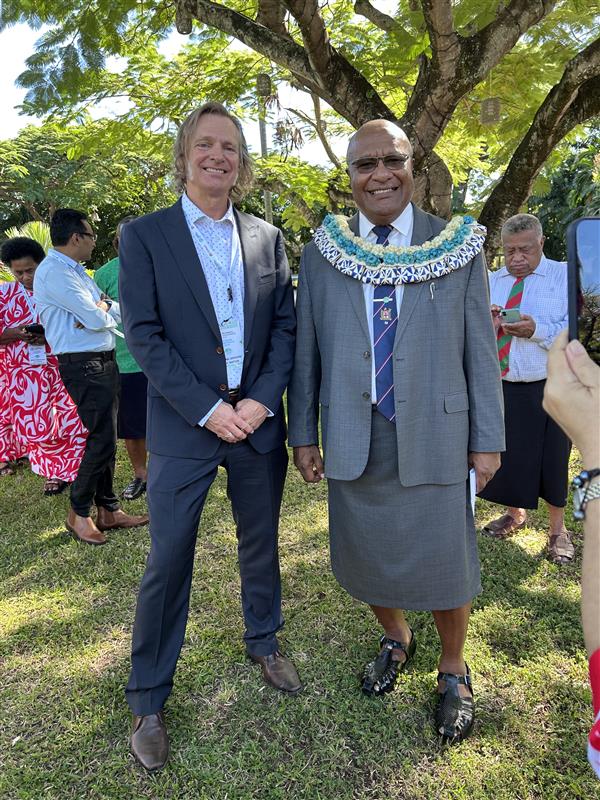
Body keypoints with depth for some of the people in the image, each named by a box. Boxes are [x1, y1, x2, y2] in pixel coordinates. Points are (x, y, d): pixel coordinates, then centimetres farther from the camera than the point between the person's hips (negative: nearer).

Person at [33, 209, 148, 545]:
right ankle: (79, 513, 11)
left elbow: (114, 309, 13)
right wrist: (104, 312, 4)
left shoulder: (76, 270, 17)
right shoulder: (54, 271, -13)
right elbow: (96, 319, -19)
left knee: (105, 439, 12)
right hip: (85, 366, -10)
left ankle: (108, 510, 22)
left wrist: (101, 310, -9)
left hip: (104, 362, 10)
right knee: (101, 440, -7)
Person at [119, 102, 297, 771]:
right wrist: (207, 409, -15)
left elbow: (285, 326, 5)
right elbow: (143, 335, -8)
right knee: (167, 562, 5)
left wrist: (261, 400, -9)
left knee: (261, 544, 17)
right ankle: (148, 697, 25)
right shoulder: (144, 235, -1)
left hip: (257, 421, 3)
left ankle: (264, 642, 42)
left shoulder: (267, 238, 8)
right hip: (182, 427, -3)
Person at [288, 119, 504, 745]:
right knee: (366, 557, 16)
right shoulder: (322, 252, 3)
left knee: (444, 564, 9)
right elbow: (305, 352, 4)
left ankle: (453, 672, 38)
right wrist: (303, 433, 3)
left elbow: (480, 348, 1)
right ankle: (395, 640, 47)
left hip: (434, 436, -1)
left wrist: (487, 438, 0)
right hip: (352, 438, 2)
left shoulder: (457, 246, 1)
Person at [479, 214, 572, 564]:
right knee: (505, 454, 14)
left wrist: (537, 330, -28)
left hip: (550, 387, -3)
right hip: (501, 386, 4)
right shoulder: (492, 280, 11)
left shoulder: (564, 275, -2)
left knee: (552, 459, 6)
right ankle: (516, 514, 38)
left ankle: (558, 530, 26)